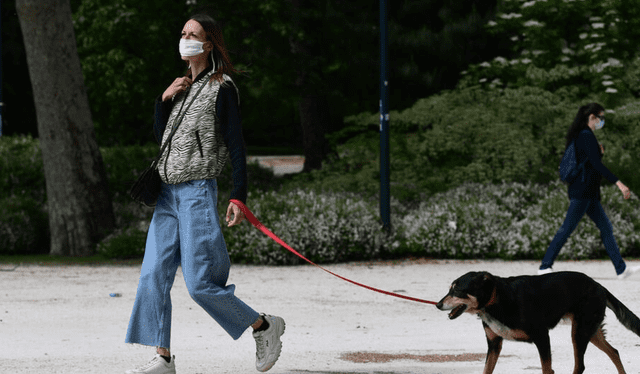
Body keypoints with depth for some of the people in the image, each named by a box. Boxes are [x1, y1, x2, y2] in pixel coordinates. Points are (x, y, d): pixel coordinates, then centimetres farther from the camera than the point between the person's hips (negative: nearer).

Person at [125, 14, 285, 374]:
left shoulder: (221, 87, -6)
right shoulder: (184, 85, 17)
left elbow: (236, 144, -8)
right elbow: (162, 135, 19)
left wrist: (239, 196, -14)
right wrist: (164, 99, 3)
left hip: (198, 191, -8)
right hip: (168, 193, 8)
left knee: (200, 283, -9)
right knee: (153, 276, -1)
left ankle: (265, 327, 8)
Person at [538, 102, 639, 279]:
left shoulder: (579, 135, 17)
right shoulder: (587, 136, -14)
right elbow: (596, 164, -22)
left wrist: (597, 151, 11)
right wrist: (618, 183, -26)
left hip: (589, 193, 10)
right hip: (583, 191, -10)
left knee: (606, 227, 7)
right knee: (567, 228, -7)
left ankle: (621, 269, 6)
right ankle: (545, 266, -3)